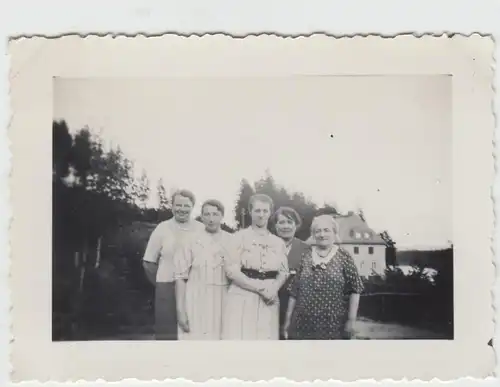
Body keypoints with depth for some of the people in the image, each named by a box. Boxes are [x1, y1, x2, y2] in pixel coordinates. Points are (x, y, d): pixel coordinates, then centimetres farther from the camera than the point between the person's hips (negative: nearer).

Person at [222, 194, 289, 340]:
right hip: (243, 299, -3)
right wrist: (260, 288, -13)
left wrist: (273, 289, -12)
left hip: (269, 300, 3)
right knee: (240, 337, -8)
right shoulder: (240, 236, 1)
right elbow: (231, 270, -7)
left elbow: (284, 272, 9)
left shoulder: (278, 242, 14)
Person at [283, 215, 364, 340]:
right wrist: (288, 318, 8)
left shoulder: (344, 257, 0)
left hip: (333, 325, -2)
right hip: (304, 324, 2)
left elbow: (355, 290, -2)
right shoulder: (306, 256, 7)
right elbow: (294, 290, 9)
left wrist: (351, 320, -7)